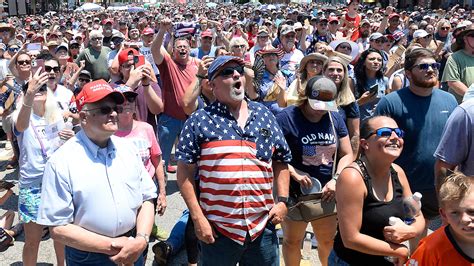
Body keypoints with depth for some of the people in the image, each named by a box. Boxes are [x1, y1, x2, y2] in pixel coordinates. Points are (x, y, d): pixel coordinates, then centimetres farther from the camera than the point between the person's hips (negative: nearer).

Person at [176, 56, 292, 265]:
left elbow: (280, 161, 13)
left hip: (263, 226, 3)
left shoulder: (264, 116, 7)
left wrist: (282, 200, 4)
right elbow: (185, 171, -6)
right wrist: (197, 217, -9)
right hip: (217, 228, -3)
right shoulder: (199, 120, -5)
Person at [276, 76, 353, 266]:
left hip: (327, 193, 4)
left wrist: (336, 179, -9)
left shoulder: (335, 117, 2)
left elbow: (347, 154, 5)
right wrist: (296, 175, -23)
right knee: (292, 241, 12)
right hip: (295, 193, -4)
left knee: (328, 241, 16)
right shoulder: (287, 117, -13)